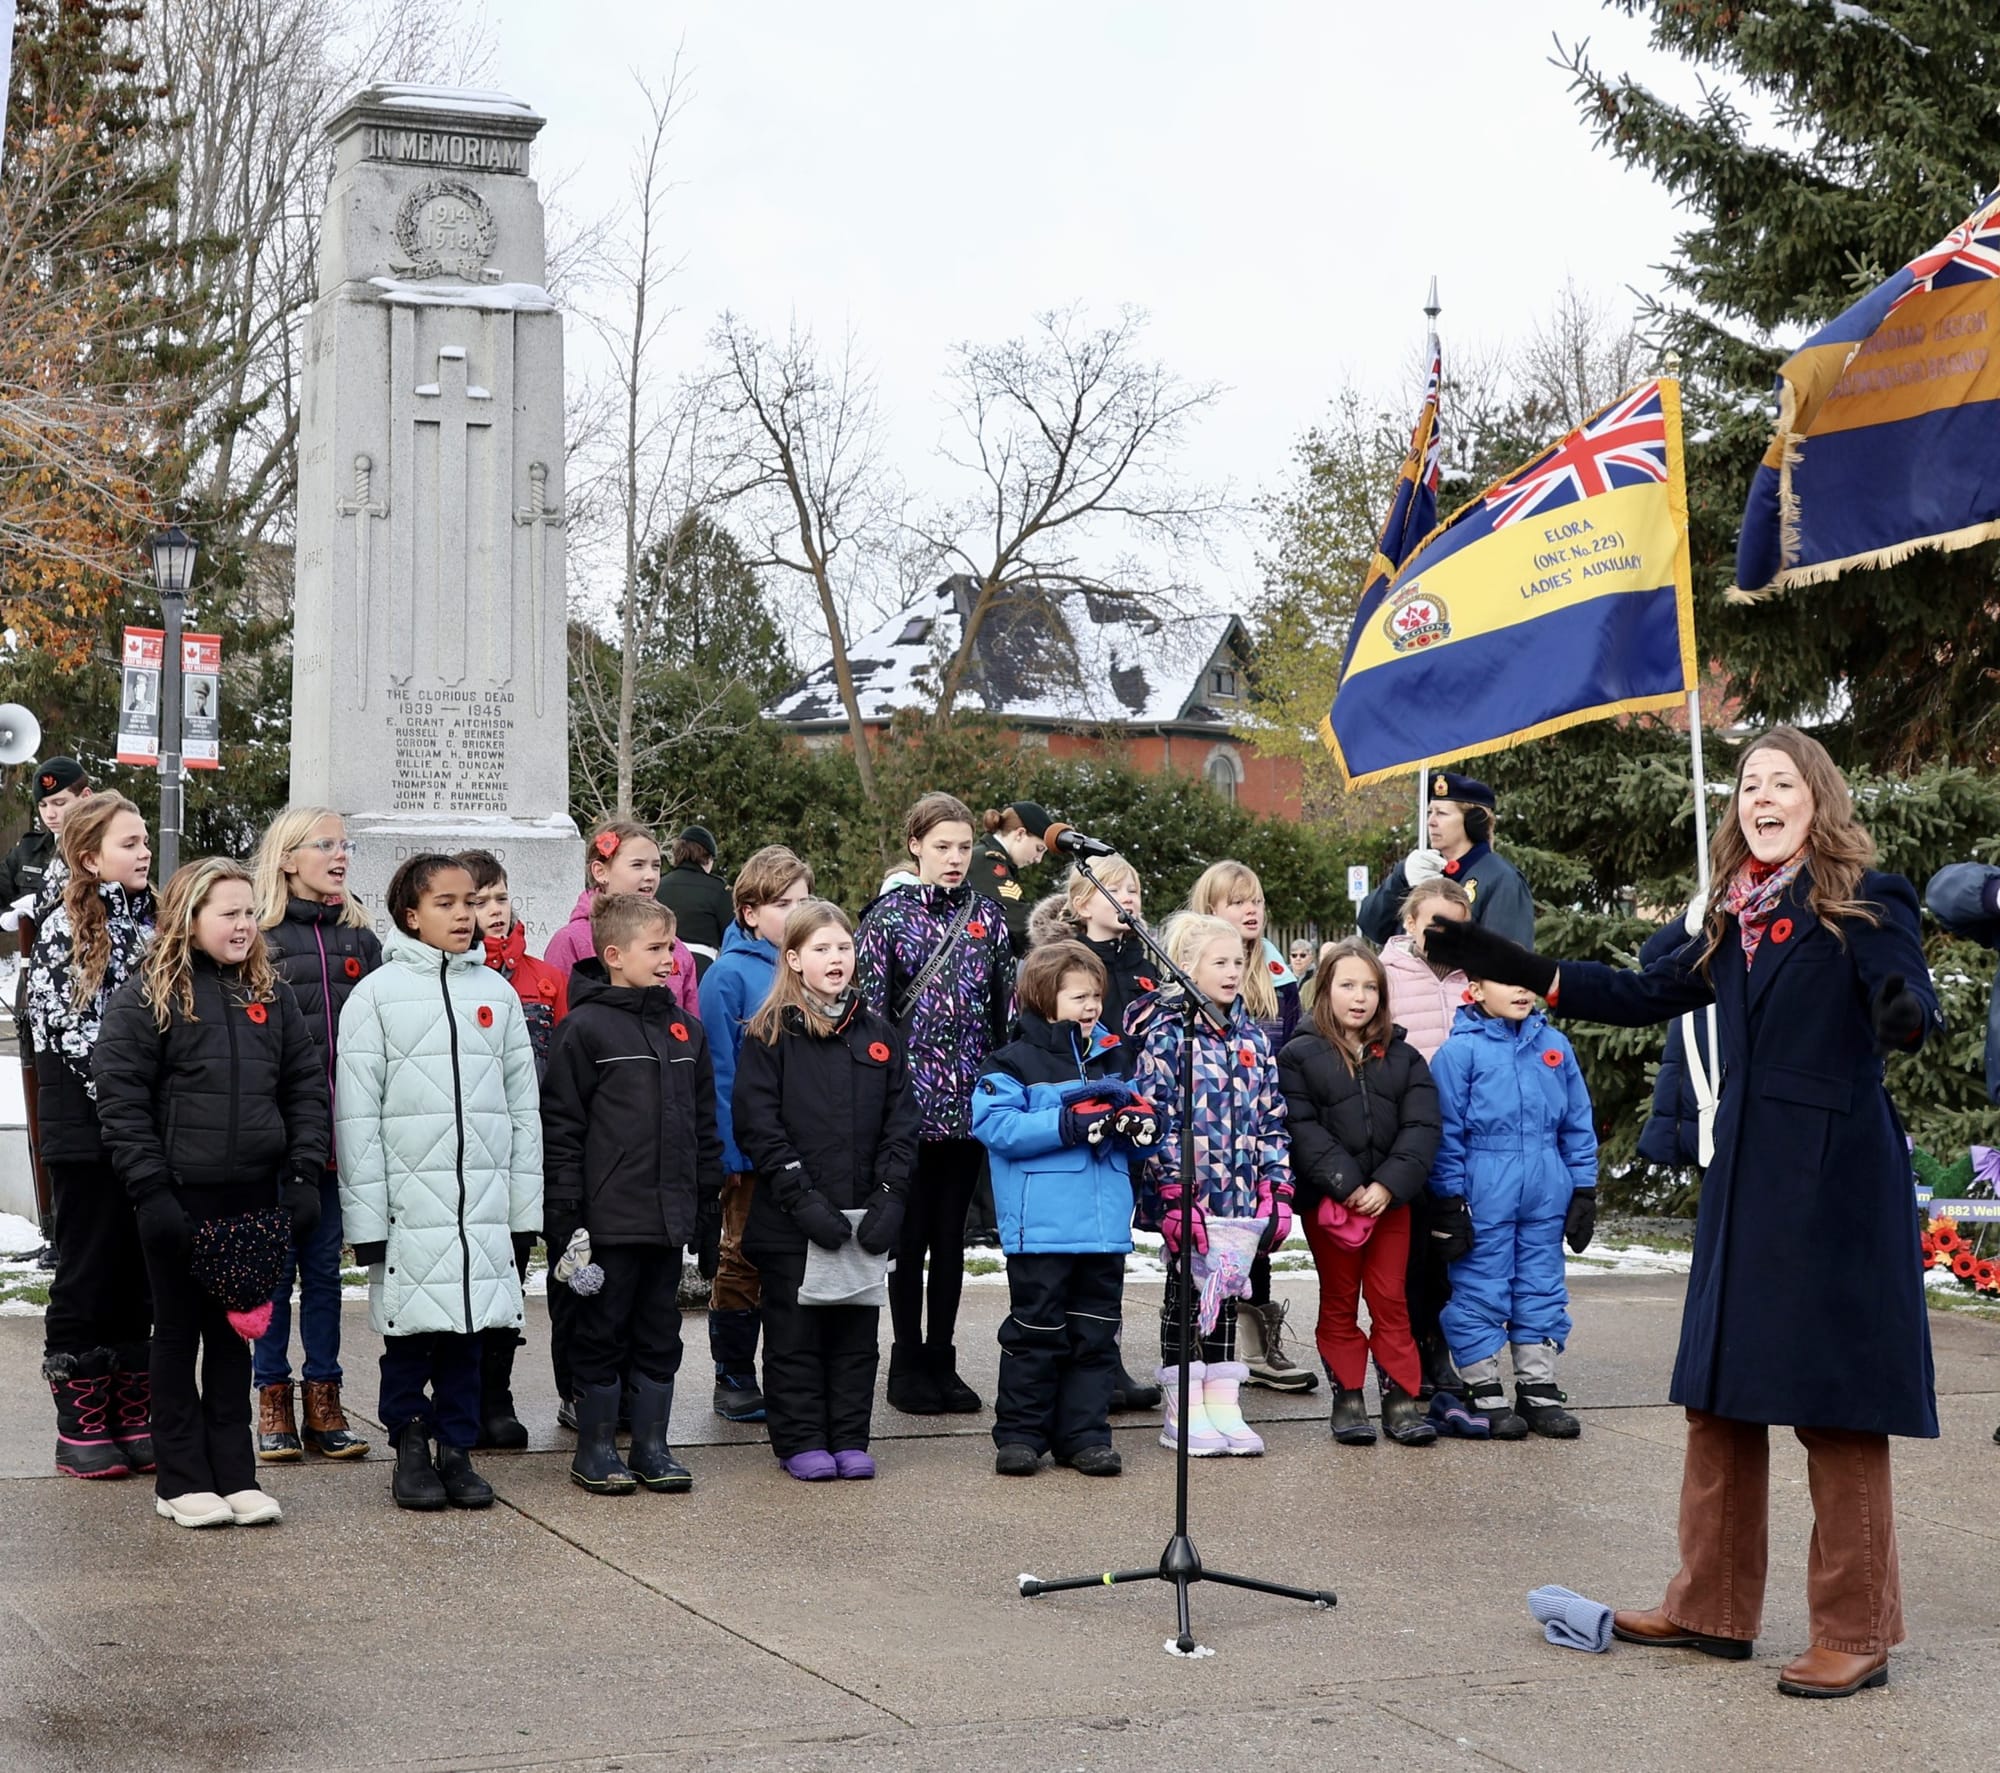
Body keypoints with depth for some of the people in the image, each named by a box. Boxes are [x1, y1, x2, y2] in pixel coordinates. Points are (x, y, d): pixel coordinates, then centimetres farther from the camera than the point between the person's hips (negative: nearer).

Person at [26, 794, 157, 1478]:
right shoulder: (63, 930, -5)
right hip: (87, 1134, -5)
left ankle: (133, 1417, 16)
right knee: (88, 1272, 1)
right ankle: (81, 1425, 8)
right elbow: (62, 1030, -11)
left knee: (139, 1274, 8)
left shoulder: (155, 922, 11)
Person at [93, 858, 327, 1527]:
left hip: (253, 1196, 4)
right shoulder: (147, 996, -5)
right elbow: (120, 1097, -9)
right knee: (178, 1333, 6)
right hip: (180, 1196, -4)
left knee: (235, 1333, 10)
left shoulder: (270, 994, 9)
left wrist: (304, 1176, 1)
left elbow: (307, 1085, 10)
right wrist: (150, 1189, -15)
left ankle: (234, 1474, 17)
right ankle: (182, 1480, 13)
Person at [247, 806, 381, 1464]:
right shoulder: (258, 938, -3)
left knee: (325, 1267, 9)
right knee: (274, 1266, 3)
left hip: (339, 1132, 4)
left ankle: (324, 1402, 15)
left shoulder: (360, 939, 11)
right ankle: (273, 1401, 12)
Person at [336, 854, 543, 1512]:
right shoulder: (377, 994, 0)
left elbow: (523, 1105, 11)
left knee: (469, 1324, 6)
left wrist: (525, 1206, 6)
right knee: (409, 1329, 2)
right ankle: (410, 1451, 15)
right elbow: (356, 1111, -3)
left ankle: (457, 1448, 16)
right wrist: (365, 1214, -8)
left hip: (483, 1198, 3)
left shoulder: (497, 992, 10)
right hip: (409, 1198, -3)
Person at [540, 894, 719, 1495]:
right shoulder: (586, 1028, -8)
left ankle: (651, 1448, 20)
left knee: (660, 1334, 11)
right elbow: (561, 1125, -9)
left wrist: (709, 1192, 14)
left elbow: (705, 1119, 18)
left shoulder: (685, 1029, 11)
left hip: (670, 1215, 6)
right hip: (609, 1215, -6)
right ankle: (595, 1450, 14)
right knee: (603, 1333, 4)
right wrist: (564, 1211, -13)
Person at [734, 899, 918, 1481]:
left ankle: (850, 1438, 17)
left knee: (857, 1332, 8)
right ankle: (801, 1441, 12)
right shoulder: (769, 1035, -2)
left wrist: (890, 1197, -6)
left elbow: (900, 1122, 7)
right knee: (795, 1333, 4)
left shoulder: (878, 1033, 10)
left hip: (864, 1218, 3)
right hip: (789, 1221, -3)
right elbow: (758, 1124, -9)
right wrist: (801, 1197, -17)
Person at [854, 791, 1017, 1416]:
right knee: (911, 1230, 3)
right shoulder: (889, 915, -3)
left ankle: (941, 1359, 17)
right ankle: (907, 1361, 12)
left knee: (951, 1230, 9)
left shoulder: (986, 915, 8)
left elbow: (1006, 1006, 11)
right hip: (910, 1094, -3)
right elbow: (869, 1007, -5)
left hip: (969, 1097, 3)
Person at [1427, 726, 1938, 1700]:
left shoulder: (1867, 901, -7)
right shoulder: (1735, 918, 12)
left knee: (1836, 1408, -1)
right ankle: (1712, 1609, 25)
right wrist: (1512, 966, 14)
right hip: (1746, 1177, 7)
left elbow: (1908, 999, -21)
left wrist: (1902, 1013, -46)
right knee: (1720, 1397, 13)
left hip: (1834, 1177, -7)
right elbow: (1646, 995, 18)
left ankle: (1856, 1635, 9)